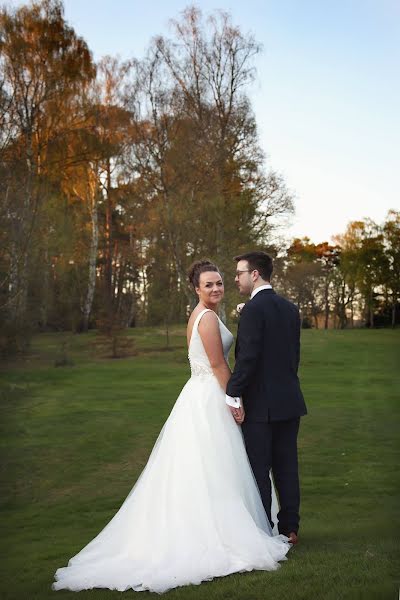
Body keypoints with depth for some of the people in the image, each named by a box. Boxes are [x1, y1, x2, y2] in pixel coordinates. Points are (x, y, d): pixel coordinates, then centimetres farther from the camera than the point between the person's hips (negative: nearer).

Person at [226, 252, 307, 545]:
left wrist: (233, 395, -15)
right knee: (287, 466, 13)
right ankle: (290, 528, 21)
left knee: (258, 470, 2)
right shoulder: (290, 308, 11)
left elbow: (248, 356, -20)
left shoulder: (253, 308, -14)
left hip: (261, 403, -8)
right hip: (290, 400, 8)